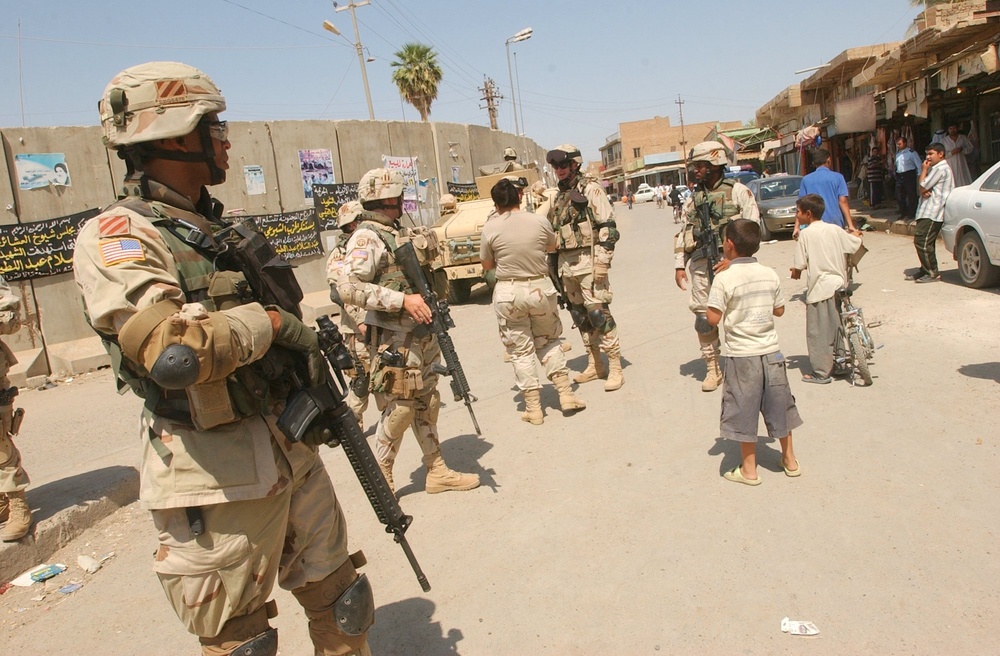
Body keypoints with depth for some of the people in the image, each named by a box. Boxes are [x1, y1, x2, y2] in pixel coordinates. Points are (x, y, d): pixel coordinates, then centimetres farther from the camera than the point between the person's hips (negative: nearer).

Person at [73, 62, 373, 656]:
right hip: (218, 480, -7)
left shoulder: (221, 231, 11)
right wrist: (272, 320, -17)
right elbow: (172, 352, -31)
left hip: (295, 450, 7)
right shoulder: (117, 237, -14)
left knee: (341, 604, 19)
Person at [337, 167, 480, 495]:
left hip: (422, 335, 9)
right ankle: (381, 480, 15)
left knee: (427, 404, 14)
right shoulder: (367, 239, -13)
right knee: (399, 409, -2)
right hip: (395, 341, -9)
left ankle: (437, 472, 24)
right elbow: (348, 287, -25)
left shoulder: (399, 234, 15)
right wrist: (402, 300, -27)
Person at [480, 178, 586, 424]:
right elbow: (552, 246, 16)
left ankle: (533, 408, 12)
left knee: (521, 350, 8)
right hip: (540, 288, 2)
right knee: (549, 342, 20)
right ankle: (566, 396, 17)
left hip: (508, 293, -2)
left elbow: (487, 265, 4)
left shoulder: (491, 228, -9)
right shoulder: (539, 221, -4)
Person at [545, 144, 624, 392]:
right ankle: (595, 365, 21)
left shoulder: (590, 189, -5)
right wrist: (554, 265, 19)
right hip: (566, 264, 8)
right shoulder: (559, 196, 18)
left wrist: (602, 260, -19)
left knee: (599, 313, -11)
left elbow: (607, 226, -12)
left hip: (587, 260, -8)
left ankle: (615, 368, -4)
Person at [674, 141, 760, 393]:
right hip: (701, 264, 4)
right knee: (703, 318, 3)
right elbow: (683, 233, 16)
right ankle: (713, 369, 15)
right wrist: (679, 265, 10)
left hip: (730, 262, -4)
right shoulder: (694, 198, 14)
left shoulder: (737, 191, 0)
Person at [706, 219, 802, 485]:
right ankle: (789, 460, 32)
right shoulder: (770, 275, 1)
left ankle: (749, 469, 15)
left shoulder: (724, 279, -15)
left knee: (744, 411, 6)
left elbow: (714, 318, -15)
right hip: (771, 352, 5)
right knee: (778, 406, 18)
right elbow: (779, 310, 10)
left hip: (741, 355, -5)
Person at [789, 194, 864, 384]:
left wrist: (796, 273, 10)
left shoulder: (806, 234, -10)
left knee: (818, 332, 1)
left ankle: (822, 372, 3)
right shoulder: (835, 230, 4)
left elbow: (799, 266, -12)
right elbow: (856, 245, 13)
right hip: (839, 285, 6)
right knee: (837, 328, 18)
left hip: (819, 289, -6)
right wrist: (855, 234, 34)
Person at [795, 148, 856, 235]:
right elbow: (842, 201, -4)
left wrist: (797, 227, 2)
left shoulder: (806, 179, 7)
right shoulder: (837, 177, 3)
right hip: (835, 224, -1)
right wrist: (850, 225, -5)